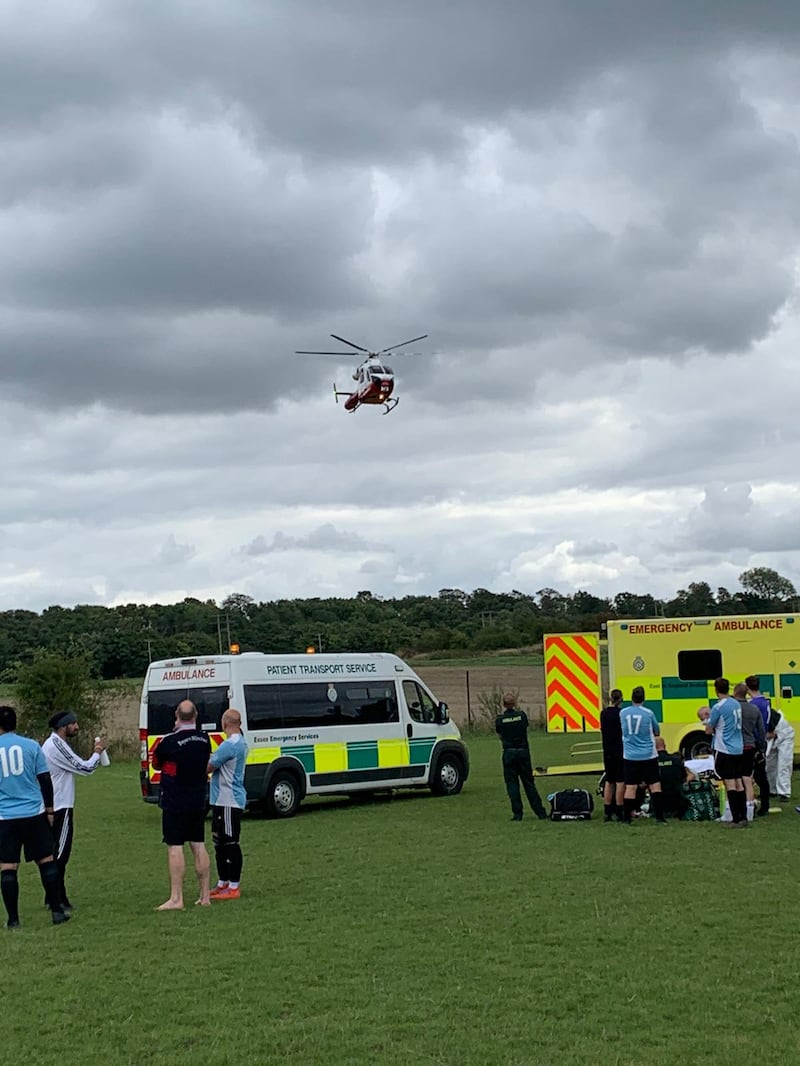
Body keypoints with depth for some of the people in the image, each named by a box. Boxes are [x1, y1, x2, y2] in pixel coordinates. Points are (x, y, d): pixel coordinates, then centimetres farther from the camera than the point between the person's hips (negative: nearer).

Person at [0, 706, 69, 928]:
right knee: (46, 862, 8)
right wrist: (49, 809, 13)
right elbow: (45, 780, 3)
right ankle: (56, 911, 7)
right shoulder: (31, 746, 0)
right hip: (34, 813, 0)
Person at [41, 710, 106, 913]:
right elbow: (84, 768, -14)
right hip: (61, 807, -11)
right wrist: (97, 753, 0)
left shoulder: (53, 744, 15)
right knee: (60, 854, -8)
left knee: (56, 853, 14)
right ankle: (58, 901, -6)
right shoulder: (57, 746, -18)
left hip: (54, 807, 11)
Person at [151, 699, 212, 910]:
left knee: (175, 847, -4)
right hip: (198, 801, 6)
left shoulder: (169, 741, -15)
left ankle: (176, 899, -6)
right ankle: (205, 896, 14)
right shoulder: (205, 740, 1)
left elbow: (156, 764, 1)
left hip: (174, 803, -6)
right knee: (198, 846, 11)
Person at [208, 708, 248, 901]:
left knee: (230, 843, -6)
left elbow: (208, 767, -14)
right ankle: (223, 883, 26)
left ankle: (233, 887, -2)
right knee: (220, 842, 17)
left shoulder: (229, 745, -19)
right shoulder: (241, 743, 14)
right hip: (222, 800, 11)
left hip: (228, 802, -11)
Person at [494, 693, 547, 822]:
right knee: (529, 783, 10)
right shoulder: (522, 715, -3)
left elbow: (500, 736, 8)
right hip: (523, 752, 2)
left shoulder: (500, 720, -4)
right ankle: (541, 812, 11)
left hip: (509, 753, -2)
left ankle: (517, 814, 0)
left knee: (512, 783, 4)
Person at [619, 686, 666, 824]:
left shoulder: (623, 713, 0)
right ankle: (659, 817, -1)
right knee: (655, 785, 3)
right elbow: (657, 732, 8)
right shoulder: (648, 713, -6)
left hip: (630, 756, 2)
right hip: (648, 756, -2)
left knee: (630, 787, 4)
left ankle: (627, 818, 7)